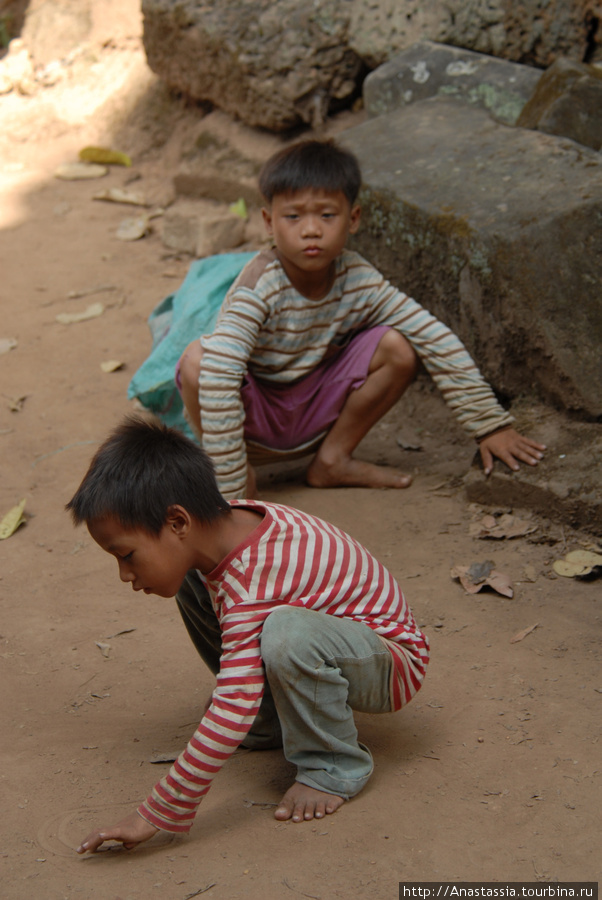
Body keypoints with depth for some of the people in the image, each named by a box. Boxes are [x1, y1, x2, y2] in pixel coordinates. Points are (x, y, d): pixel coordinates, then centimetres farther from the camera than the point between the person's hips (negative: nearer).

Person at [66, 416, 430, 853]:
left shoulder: (249, 589, -35)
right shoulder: (230, 519, -10)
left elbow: (232, 714, -39)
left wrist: (158, 814, -36)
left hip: (390, 663, -9)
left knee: (286, 634, -41)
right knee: (191, 580, 2)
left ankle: (335, 767, -15)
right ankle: (269, 721, 8)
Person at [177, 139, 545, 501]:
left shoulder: (359, 279, -15)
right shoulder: (261, 284, -29)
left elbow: (439, 342, -12)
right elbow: (219, 372, -41)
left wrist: (491, 425, -12)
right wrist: (228, 490, -46)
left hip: (316, 413, 4)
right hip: (254, 412, -4)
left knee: (398, 347, -16)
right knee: (197, 359, -34)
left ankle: (333, 459, 2)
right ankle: (241, 470, -8)